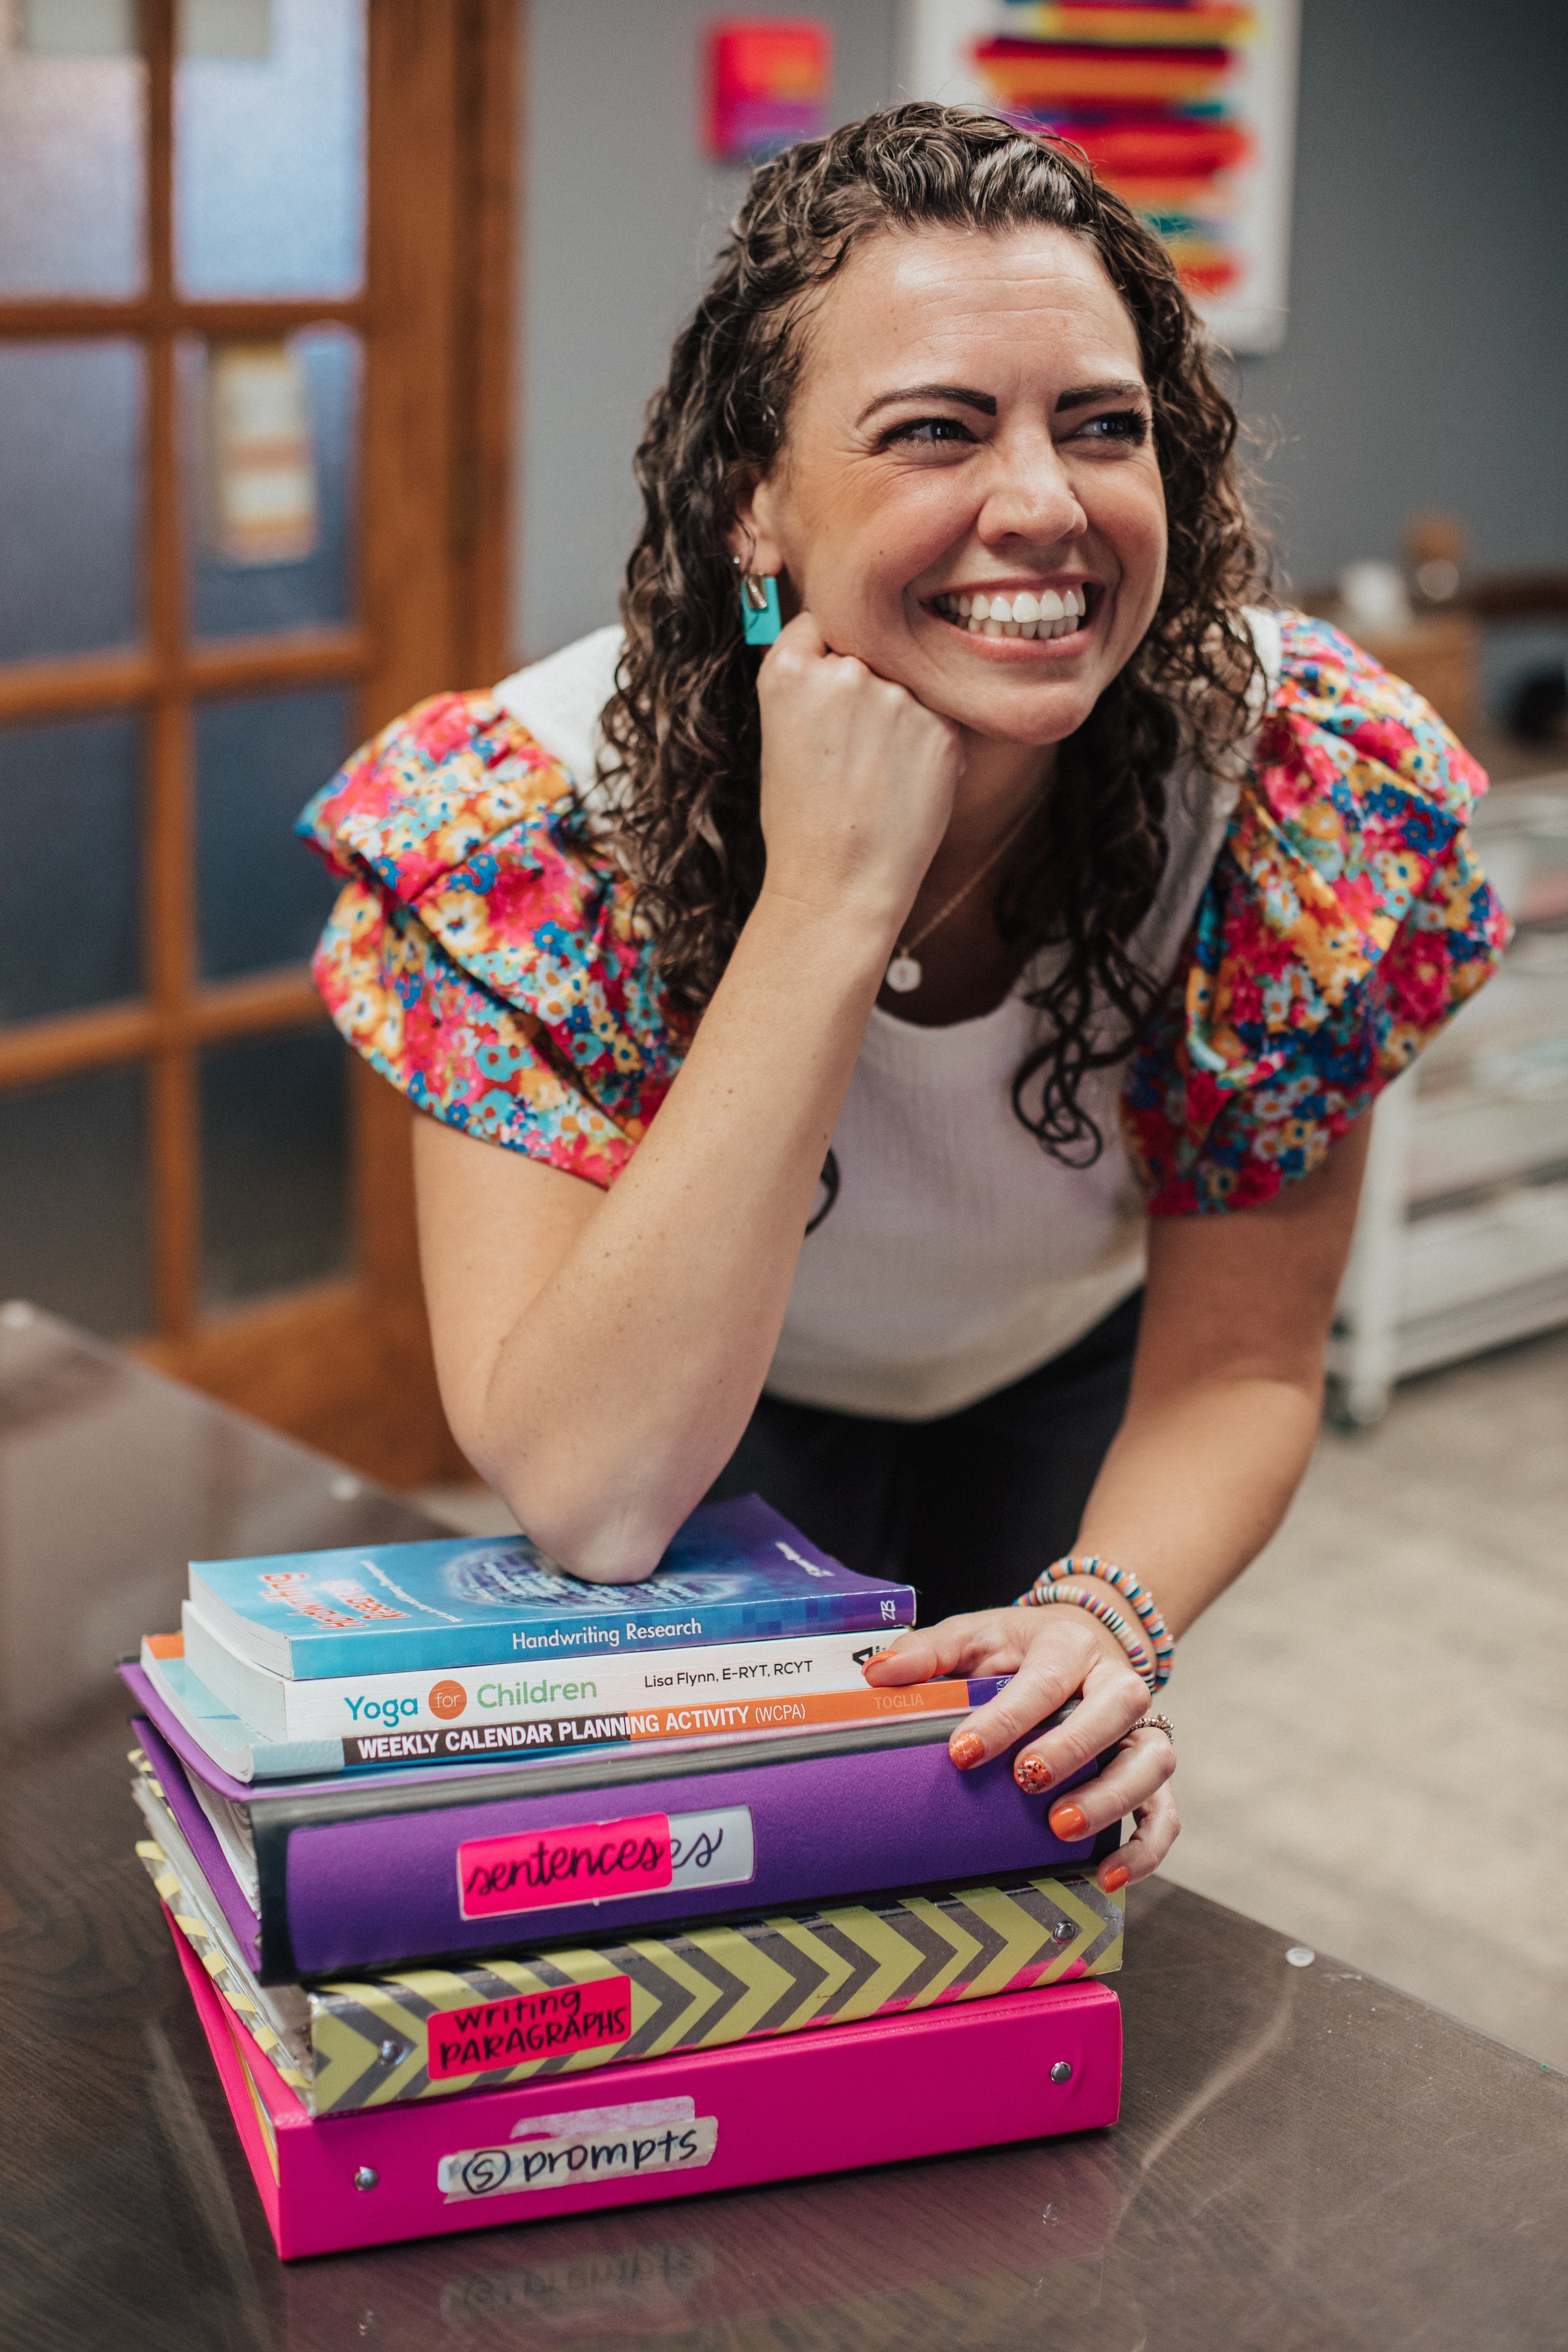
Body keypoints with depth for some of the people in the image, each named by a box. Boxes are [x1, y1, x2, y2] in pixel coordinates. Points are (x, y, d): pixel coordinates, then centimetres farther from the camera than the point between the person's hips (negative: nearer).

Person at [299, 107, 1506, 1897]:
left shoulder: (1312, 783, -30)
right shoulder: (541, 805, -36)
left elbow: (1238, 1359, -21)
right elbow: (587, 1495, -43)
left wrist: (1109, 1615, -43)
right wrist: (828, 895, -49)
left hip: (1071, 1402, 2)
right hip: (722, 1428, -1)